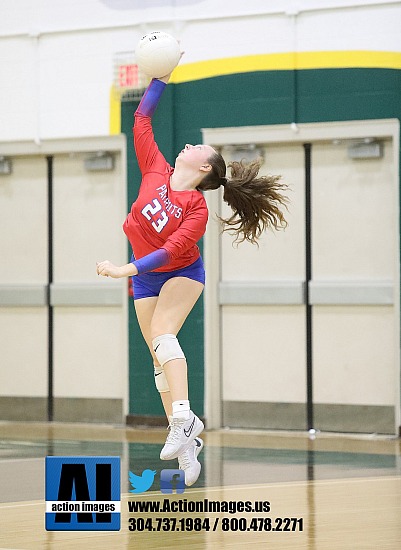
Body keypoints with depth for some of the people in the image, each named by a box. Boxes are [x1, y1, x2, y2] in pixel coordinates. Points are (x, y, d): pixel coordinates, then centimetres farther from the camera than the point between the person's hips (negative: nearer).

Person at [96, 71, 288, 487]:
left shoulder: (197, 208, -21)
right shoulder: (156, 171, -6)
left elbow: (172, 250, -31)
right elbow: (142, 121, -2)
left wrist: (127, 269, -40)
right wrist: (159, 79, -5)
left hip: (182, 274, -6)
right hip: (146, 279, 6)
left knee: (161, 333, -31)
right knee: (159, 356, 3)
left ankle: (182, 417, -40)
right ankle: (186, 442, 6)